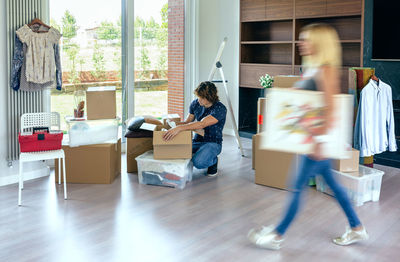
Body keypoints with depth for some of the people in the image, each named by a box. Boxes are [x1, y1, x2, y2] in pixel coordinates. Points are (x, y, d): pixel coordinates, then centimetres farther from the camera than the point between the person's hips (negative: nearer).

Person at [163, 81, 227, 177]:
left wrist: (179, 128, -43)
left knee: (198, 162, -35)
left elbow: (202, 124, -33)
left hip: (212, 143, -6)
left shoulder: (220, 108, -21)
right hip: (197, 140, 6)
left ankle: (213, 160, 1)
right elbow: (187, 122, 13)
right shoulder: (195, 104, 0)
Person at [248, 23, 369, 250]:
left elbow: (330, 109, -24)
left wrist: (319, 140, -27)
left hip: (318, 137, -10)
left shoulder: (326, 70, -17)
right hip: (308, 136, 10)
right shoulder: (311, 68, 12)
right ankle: (357, 229, 30)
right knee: (332, 183, 17)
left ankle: (277, 236, 10)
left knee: (298, 187, -1)